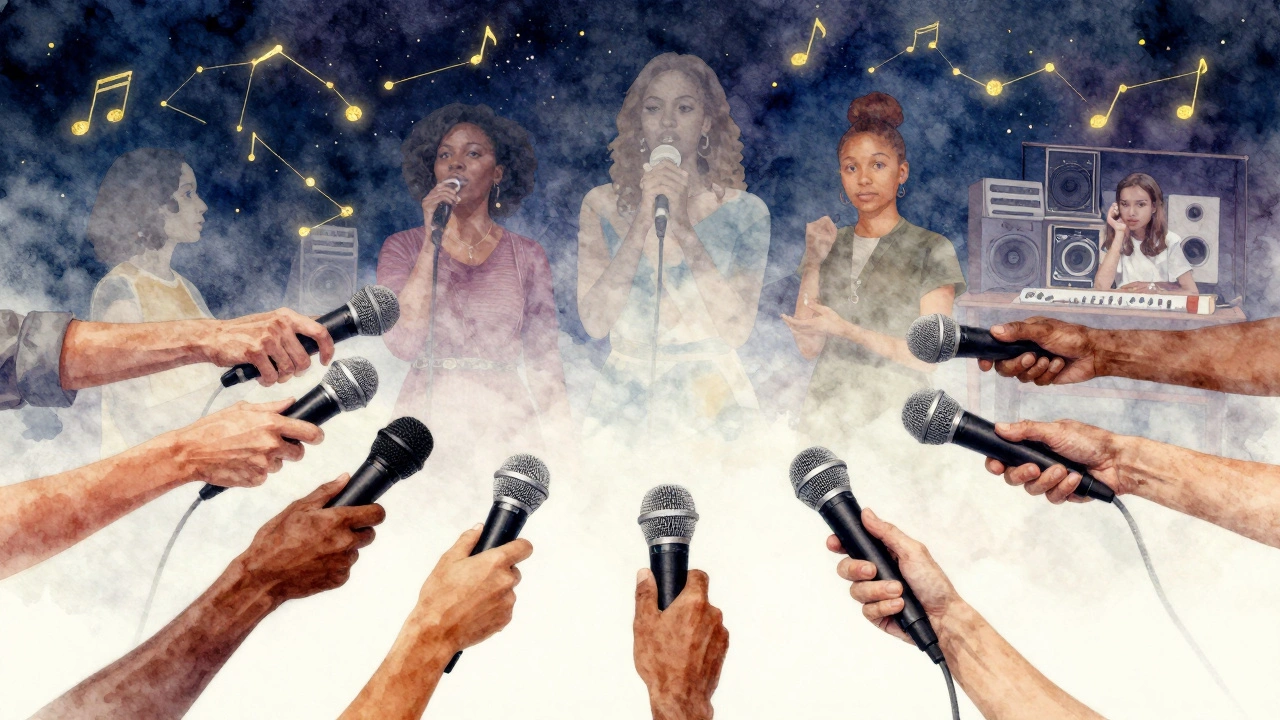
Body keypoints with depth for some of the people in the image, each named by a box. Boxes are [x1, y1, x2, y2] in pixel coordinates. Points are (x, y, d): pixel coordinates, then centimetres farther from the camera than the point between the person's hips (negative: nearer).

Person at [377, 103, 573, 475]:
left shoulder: (528, 256, 7)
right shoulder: (403, 247, 5)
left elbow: (545, 362, 5)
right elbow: (403, 342, -11)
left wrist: (561, 445, -6)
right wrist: (433, 240, -11)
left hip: (507, 426, 1)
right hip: (427, 421, -1)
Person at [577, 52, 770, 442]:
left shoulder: (744, 210, 2)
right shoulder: (602, 205, 5)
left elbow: (737, 328, -9)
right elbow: (594, 322, -6)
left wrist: (681, 223, -12)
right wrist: (644, 220, -12)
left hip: (711, 399, 0)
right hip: (622, 399, 1)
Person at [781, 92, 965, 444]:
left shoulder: (932, 249, 2)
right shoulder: (831, 245, 13)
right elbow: (809, 347, 6)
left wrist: (846, 330, -14)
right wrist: (813, 264, -3)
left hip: (892, 411, -2)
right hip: (824, 402, 3)